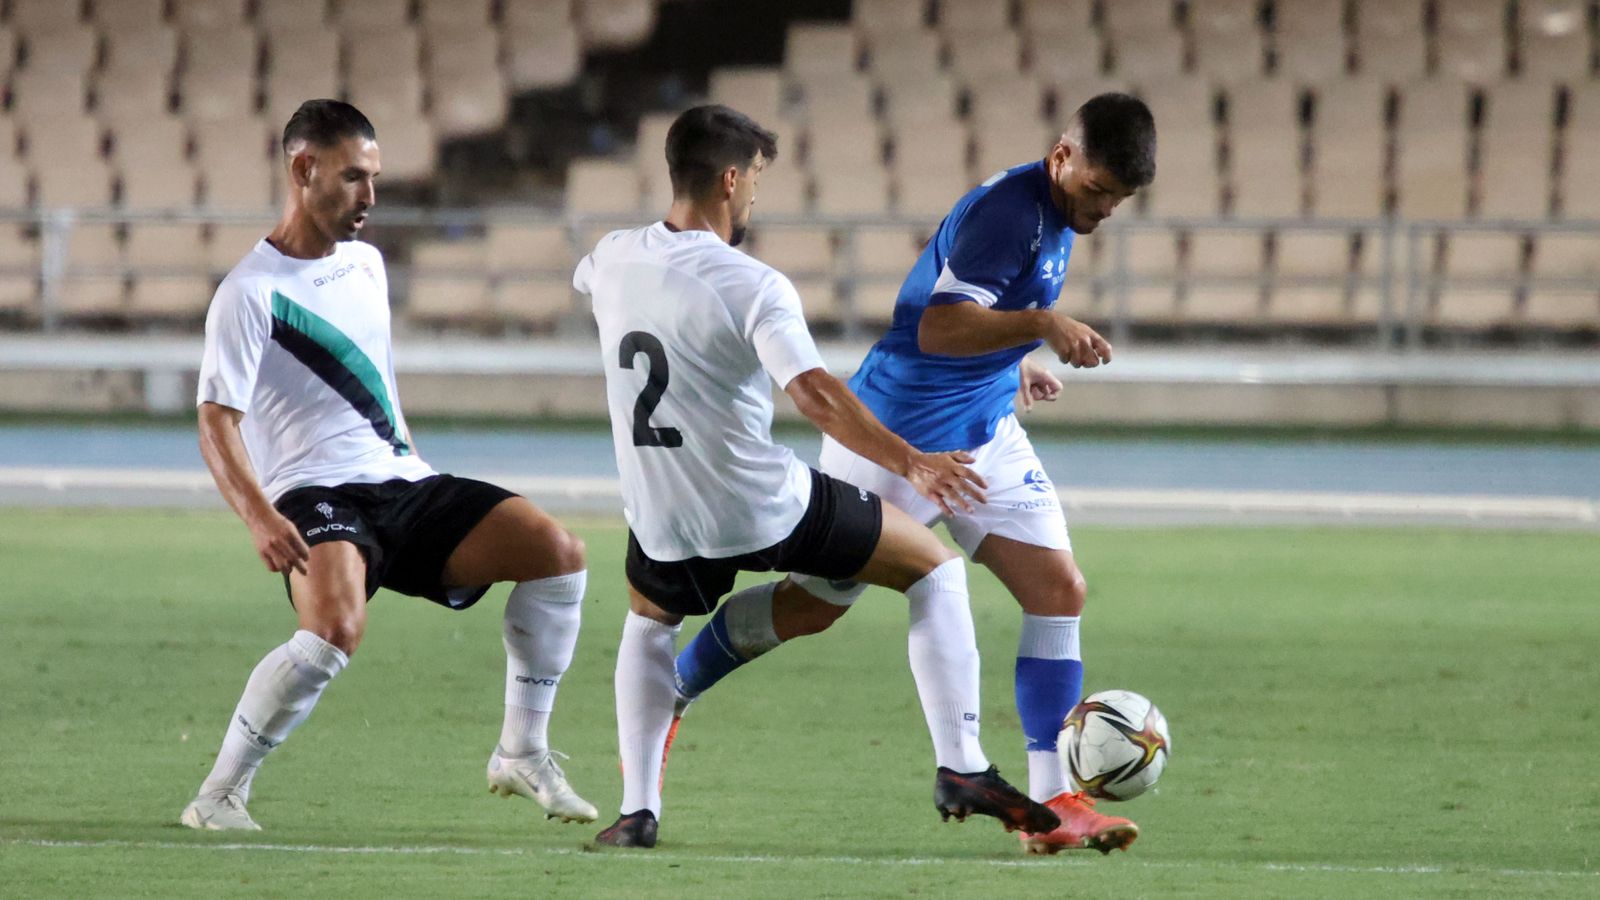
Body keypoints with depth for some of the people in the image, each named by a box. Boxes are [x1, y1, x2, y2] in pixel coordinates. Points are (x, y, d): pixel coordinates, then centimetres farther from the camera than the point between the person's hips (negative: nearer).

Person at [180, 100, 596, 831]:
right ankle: (218, 797, -20)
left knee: (557, 551, -11)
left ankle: (522, 754, 0)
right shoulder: (251, 292, -8)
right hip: (316, 496, -7)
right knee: (337, 630, -35)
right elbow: (217, 422, -15)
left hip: (404, 483, 7)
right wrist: (258, 516, -30)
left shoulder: (365, 264, 16)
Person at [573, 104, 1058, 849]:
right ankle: (960, 768, 4)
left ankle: (638, 808, 18)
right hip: (766, 510, -4)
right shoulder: (753, 287, -18)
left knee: (648, 620, 36)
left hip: (664, 527, 4)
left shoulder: (613, 258, -1)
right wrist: (909, 464, -29)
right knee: (934, 569, 13)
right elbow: (814, 393, -31)